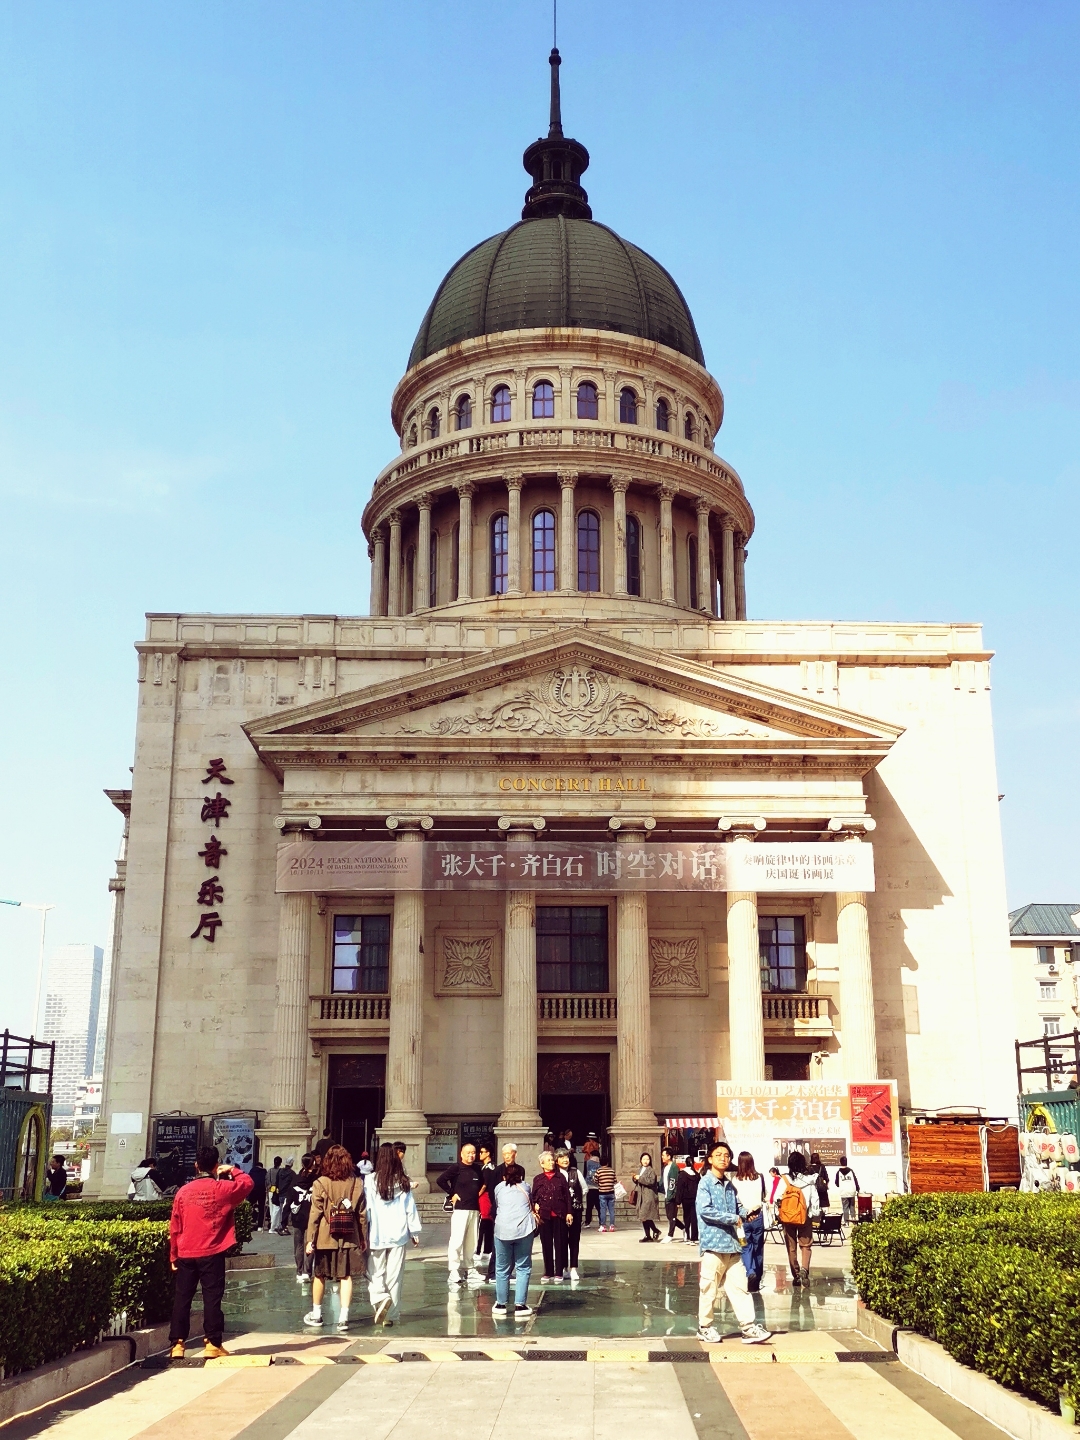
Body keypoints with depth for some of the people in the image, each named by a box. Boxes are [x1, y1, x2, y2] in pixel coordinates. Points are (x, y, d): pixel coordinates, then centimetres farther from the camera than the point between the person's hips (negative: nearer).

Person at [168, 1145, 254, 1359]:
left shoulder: (183, 1191, 1)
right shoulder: (223, 1188, -6)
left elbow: (174, 1227, 5)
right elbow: (247, 1183, 9)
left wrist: (174, 1255, 14)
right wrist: (233, 1170, 22)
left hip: (186, 1254, 3)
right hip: (212, 1254, -2)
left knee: (182, 1298, 8)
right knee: (212, 1298, 1)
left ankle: (177, 1344, 9)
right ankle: (212, 1344, 0)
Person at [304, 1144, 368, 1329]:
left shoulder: (320, 1183, -7)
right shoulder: (357, 1183, 0)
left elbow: (315, 1214, -8)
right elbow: (362, 1213, 3)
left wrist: (310, 1239, -4)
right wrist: (364, 1238, 11)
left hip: (325, 1237, -1)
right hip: (349, 1238, 1)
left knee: (320, 1275, 15)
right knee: (346, 1276, 5)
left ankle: (316, 1314, 27)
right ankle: (343, 1317, -1)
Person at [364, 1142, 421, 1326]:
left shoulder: (370, 1180, -8)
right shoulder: (404, 1182, 0)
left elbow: (365, 1208, -6)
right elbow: (410, 1209, 4)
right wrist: (415, 1232, 12)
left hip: (377, 1235, -2)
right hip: (398, 1235, 2)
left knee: (375, 1273, 8)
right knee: (394, 1276, 8)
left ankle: (380, 1298, -18)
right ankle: (390, 1315, 10)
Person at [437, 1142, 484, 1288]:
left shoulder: (477, 1168, 10)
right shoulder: (456, 1168, -7)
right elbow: (440, 1180, -14)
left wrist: (477, 1193, 12)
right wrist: (452, 1194, -10)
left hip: (475, 1209, 6)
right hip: (460, 1209, -6)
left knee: (471, 1241, 12)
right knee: (456, 1241, -8)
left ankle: (471, 1269, 21)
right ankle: (453, 1274, -6)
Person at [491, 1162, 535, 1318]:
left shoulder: (499, 1187, 21)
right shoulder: (525, 1188, 23)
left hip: (502, 1229, 0)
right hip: (524, 1228, 0)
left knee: (502, 1269, 11)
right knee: (523, 1268, 6)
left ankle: (501, 1304, 17)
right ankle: (520, 1305, 0)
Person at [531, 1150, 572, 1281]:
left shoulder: (560, 1177, 6)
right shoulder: (538, 1179, 7)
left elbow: (567, 1195, 4)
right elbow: (533, 1197, 8)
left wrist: (569, 1212, -1)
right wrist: (534, 1211, -3)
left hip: (559, 1215, 0)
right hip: (544, 1215, 1)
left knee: (560, 1244, 2)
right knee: (546, 1244, 4)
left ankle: (559, 1273, 9)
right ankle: (548, 1272, 13)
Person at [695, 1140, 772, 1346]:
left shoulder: (729, 1186, 15)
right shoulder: (706, 1183, -6)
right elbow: (705, 1210, -17)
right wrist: (733, 1219, -13)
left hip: (731, 1244, 6)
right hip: (713, 1243, -6)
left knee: (739, 1286, 2)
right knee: (709, 1288, 3)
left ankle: (749, 1328, 1)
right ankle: (705, 1327, 15)